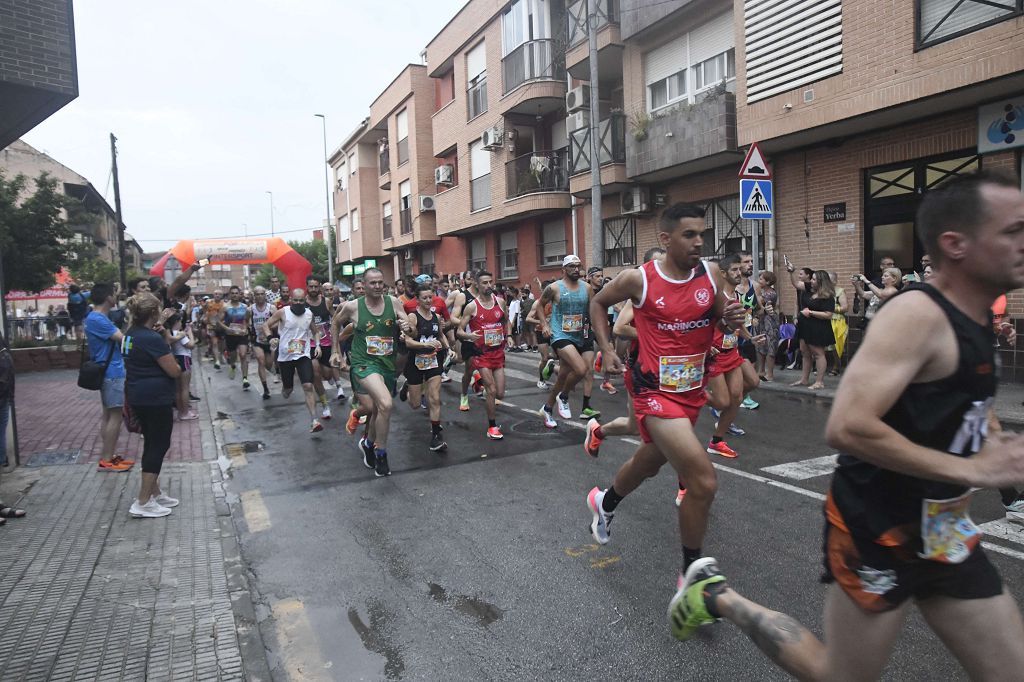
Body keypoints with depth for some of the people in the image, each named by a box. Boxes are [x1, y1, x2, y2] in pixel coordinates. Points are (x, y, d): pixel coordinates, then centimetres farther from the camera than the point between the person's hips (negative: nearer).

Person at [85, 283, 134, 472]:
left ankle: (107, 456, 20)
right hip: (112, 372, -11)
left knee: (108, 414, 13)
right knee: (116, 415, -6)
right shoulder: (97, 319, -20)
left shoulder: (96, 318, 12)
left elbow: (116, 337, 15)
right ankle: (106, 460, 0)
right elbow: (123, 339, -22)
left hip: (108, 371, 11)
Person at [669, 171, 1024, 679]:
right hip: (877, 532, -8)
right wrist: (969, 469, -26)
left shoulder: (978, 318, 5)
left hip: (944, 535, 9)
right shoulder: (917, 315, -23)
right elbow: (847, 427, -33)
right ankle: (716, 596, 25)